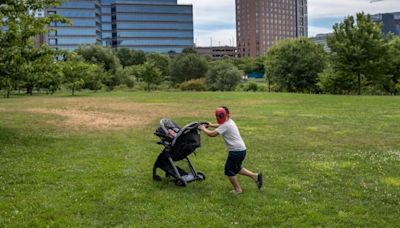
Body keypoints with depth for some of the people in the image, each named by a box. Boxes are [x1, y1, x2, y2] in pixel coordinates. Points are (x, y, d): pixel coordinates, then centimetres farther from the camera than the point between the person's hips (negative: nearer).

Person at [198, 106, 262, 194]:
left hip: (236, 151, -10)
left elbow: (212, 134, -21)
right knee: (236, 168, 23)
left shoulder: (225, 125, -17)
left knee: (229, 170, 5)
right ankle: (255, 176, 20)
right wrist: (212, 125, 28)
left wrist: (203, 128, -5)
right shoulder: (229, 121, 12)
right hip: (241, 149, 10)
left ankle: (237, 189, 13)